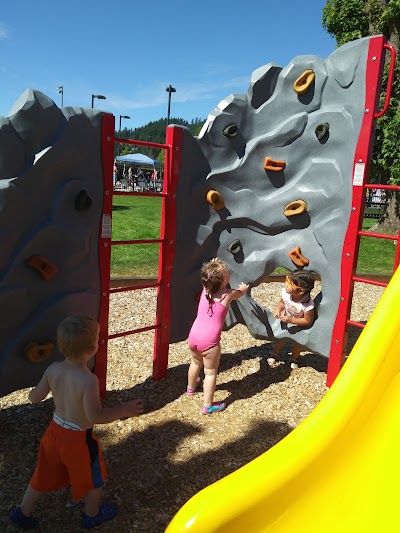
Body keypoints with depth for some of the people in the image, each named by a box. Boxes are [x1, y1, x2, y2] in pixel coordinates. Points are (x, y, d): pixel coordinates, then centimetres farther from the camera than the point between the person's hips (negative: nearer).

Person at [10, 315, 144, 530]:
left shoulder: (53, 369, -13)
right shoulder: (88, 379, -33)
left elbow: (35, 398, -3)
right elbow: (95, 416, -31)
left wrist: (33, 391, 19)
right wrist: (124, 410, -21)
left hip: (55, 431, 6)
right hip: (79, 439, -5)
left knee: (45, 474, 30)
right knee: (94, 479, 23)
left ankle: (23, 512, 47)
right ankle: (92, 515, 45)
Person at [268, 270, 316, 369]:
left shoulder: (308, 304, -43)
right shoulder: (285, 292, -31)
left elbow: (308, 321, -30)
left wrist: (291, 320, -36)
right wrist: (278, 309, -28)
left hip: (299, 326, -3)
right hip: (286, 321, 4)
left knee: (298, 342, 16)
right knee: (280, 338, 20)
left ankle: (293, 359, 46)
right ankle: (275, 355, 48)